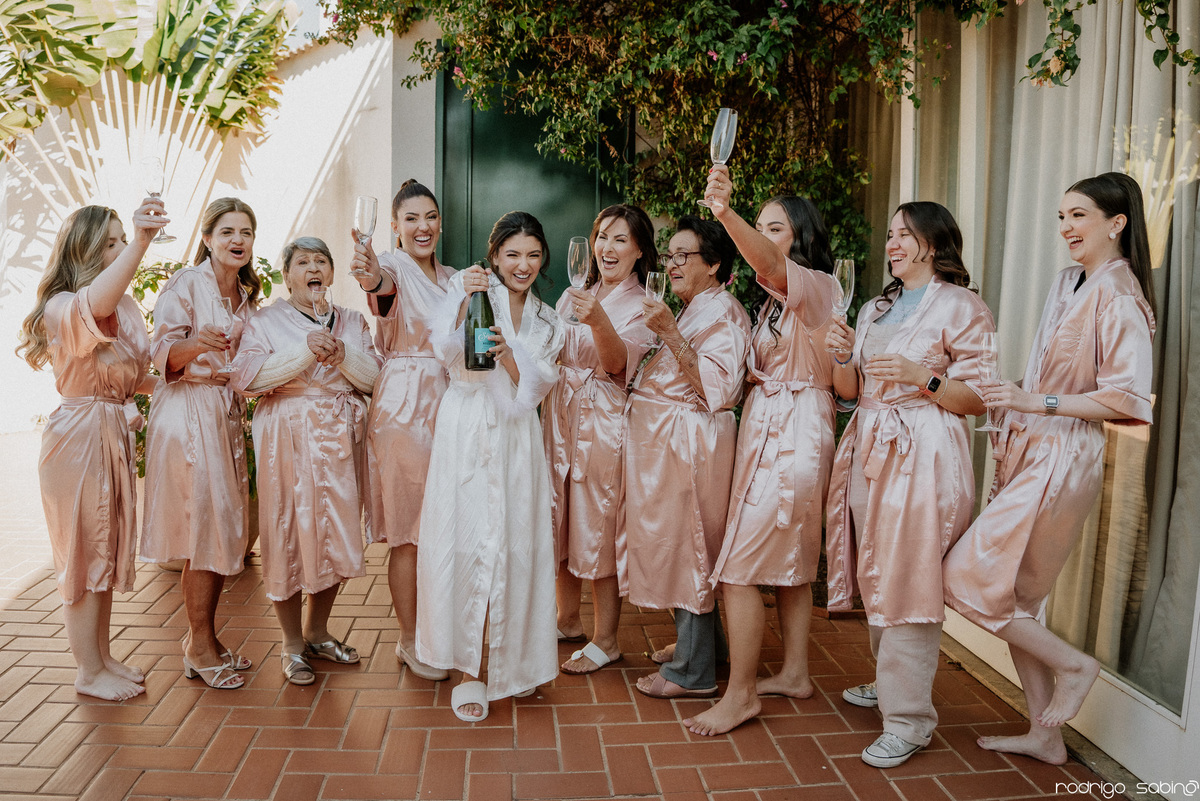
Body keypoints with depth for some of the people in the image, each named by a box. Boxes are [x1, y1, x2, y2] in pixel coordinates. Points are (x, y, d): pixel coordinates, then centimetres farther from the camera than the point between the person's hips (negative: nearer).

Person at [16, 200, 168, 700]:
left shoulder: (126, 308, 12)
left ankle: (102, 655, 29)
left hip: (116, 433, 8)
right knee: (85, 551, 0)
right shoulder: (63, 307, -15)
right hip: (80, 434, -8)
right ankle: (89, 671, 12)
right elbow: (95, 303, -41)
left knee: (109, 547, 15)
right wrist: (140, 243, -53)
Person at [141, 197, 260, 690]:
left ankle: (203, 638, 20)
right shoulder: (186, 284, -6)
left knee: (225, 526, 8)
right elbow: (163, 355, -14)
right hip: (189, 411, -7)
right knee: (205, 525, -6)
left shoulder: (247, 295, 15)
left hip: (229, 414, 7)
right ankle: (200, 646, 7)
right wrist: (196, 344, -31)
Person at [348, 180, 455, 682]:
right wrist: (373, 280, -56)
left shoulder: (450, 278, 15)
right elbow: (386, 283, -35)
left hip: (448, 404, 7)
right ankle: (410, 641, 13)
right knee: (408, 530, 0)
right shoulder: (394, 267, -8)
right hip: (403, 405, -7)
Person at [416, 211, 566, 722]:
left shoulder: (547, 322, 17)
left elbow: (536, 387, 5)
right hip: (467, 433, -4)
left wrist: (508, 354, -14)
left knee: (517, 543, 4)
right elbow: (447, 351, -12)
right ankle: (469, 669, 4)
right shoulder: (469, 288, 3)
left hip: (517, 436, 4)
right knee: (469, 540, -6)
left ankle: (512, 661, 22)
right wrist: (466, 304, -27)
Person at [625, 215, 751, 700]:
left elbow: (715, 389, -24)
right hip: (667, 442, 10)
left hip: (690, 443, -10)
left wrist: (669, 333, -25)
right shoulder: (692, 311, 19)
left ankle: (693, 672, 6)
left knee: (685, 548, -4)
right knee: (674, 547, 15)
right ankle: (690, 646, 29)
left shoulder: (722, 312, -12)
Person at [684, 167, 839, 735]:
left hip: (792, 433, -10)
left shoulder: (815, 285, -11)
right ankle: (795, 672, 29)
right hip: (766, 428, 10)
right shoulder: (778, 300, 18)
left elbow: (768, 263, -34)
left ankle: (741, 693, 2)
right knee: (788, 560, 16)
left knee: (740, 565, -9)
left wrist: (726, 214, -50)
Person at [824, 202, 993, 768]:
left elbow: (977, 398, -7)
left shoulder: (961, 307, -2)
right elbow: (849, 390, 17)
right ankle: (889, 682, 31)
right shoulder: (875, 309, 19)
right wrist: (843, 356, -2)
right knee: (874, 576, 13)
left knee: (906, 581, -7)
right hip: (869, 449, 7)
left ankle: (909, 718, 2)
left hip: (924, 455, -7)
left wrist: (921, 376, -21)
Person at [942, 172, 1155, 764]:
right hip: (1030, 453, 9)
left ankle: (1072, 665, 12)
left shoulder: (1118, 299, -13)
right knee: (1016, 600, 13)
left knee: (964, 577, -7)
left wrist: (1038, 402, -21)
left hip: (1062, 460, -9)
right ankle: (1045, 734, 25)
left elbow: (1126, 398, -19)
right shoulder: (1069, 283, 13)